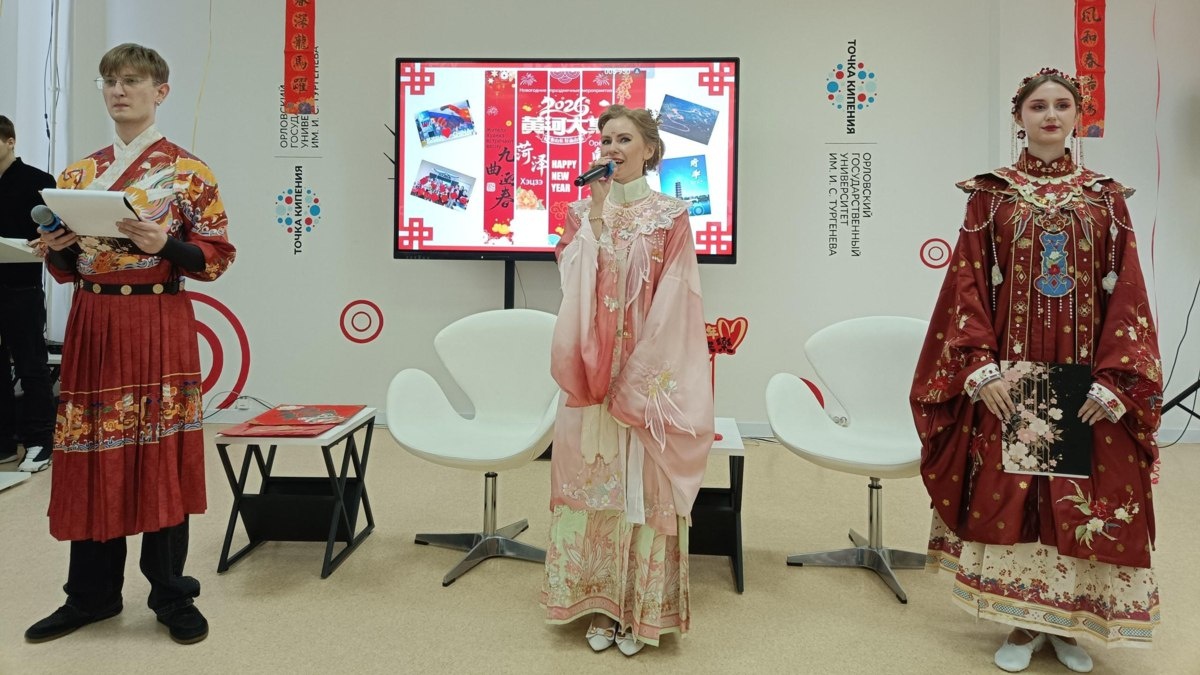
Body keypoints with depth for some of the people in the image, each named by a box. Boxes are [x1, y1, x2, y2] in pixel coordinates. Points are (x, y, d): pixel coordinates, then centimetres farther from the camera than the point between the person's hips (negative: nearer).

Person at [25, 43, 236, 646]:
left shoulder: (187, 171, -1)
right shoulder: (77, 174, 13)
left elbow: (218, 255, -4)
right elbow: (64, 268, 16)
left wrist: (163, 244, -20)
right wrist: (57, 246, -5)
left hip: (158, 327, -4)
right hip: (91, 325, 5)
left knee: (161, 456, 1)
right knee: (91, 457, 8)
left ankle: (172, 595, 15)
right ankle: (91, 593, 24)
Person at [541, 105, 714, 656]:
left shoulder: (670, 215, 0)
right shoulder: (582, 211, 8)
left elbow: (671, 300, -6)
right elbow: (576, 281, -6)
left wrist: (634, 375, -12)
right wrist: (596, 214, -12)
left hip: (646, 371, -2)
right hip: (591, 369, 3)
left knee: (642, 483, 3)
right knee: (592, 479, 6)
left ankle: (640, 610, 18)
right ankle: (599, 604, 20)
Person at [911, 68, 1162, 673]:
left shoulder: (1106, 198, 7)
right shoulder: (989, 193, 3)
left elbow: (1126, 292, 2)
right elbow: (967, 283, -3)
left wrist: (1114, 379, -8)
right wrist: (980, 368, -12)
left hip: (1085, 379, 1)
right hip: (1008, 375, -1)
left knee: (1083, 500, 6)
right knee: (1007, 494, 3)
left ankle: (1069, 622, 24)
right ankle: (1023, 622, 19)